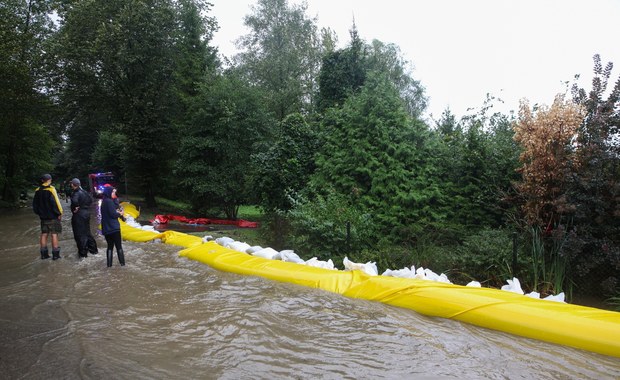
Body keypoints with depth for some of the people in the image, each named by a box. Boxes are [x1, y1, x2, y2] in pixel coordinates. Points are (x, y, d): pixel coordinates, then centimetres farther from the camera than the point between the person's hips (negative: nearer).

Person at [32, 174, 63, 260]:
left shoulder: (37, 191, 7)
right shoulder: (51, 190, -14)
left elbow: (35, 204, 14)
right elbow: (55, 202, -19)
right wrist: (59, 213, -10)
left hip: (43, 217, 6)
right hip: (53, 217, -6)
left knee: (44, 234, 13)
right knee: (54, 234, -3)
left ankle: (44, 253, 17)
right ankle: (55, 254, -2)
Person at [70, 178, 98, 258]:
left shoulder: (76, 193, -18)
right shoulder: (84, 192, 8)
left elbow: (74, 201, -38)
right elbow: (90, 200, 21)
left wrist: (76, 207, -22)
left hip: (78, 215, -8)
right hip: (87, 213, 8)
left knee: (80, 235, 1)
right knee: (87, 232, 20)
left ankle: (83, 253, 7)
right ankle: (93, 249, 26)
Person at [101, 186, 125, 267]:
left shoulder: (104, 201, 13)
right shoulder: (109, 201, -16)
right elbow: (113, 214, -18)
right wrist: (120, 214, -2)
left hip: (106, 228, 8)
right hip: (113, 227, -8)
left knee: (110, 246, 13)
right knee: (118, 246, 3)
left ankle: (109, 264, 12)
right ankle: (122, 263, 7)